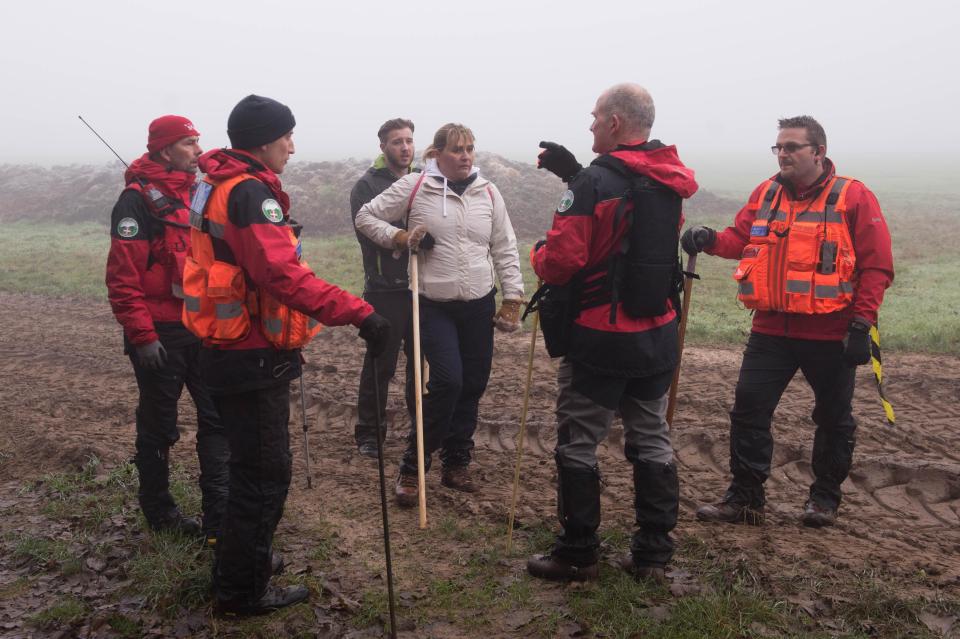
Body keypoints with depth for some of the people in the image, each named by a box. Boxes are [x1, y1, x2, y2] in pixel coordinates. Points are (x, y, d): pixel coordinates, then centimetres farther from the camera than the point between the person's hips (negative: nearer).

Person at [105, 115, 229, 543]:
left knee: (217, 416, 5)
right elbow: (122, 276, -16)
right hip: (161, 334, -7)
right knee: (158, 427, 7)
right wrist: (142, 335, -20)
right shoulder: (138, 199, -11)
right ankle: (158, 510, 25)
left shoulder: (197, 193, 12)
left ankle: (219, 516, 12)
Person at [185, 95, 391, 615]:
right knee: (265, 474, 3)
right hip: (255, 359, -10)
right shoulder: (251, 192, -19)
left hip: (228, 352, 10)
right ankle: (242, 592, 17)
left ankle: (238, 567, 39)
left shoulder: (215, 186, 13)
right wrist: (359, 313, -32)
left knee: (251, 467, 23)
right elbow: (284, 275, -30)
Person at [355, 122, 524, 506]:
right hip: (434, 306, -4)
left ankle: (456, 464, 25)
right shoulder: (414, 187, -4)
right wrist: (397, 237, -11)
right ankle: (412, 467, 0)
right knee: (447, 381, -16)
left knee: (472, 387, 8)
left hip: (479, 305, 4)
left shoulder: (488, 193, 6)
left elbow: (505, 250, 9)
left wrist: (512, 297, 4)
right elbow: (366, 217, 4)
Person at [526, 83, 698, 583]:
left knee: (578, 445, 6)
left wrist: (538, 254, 2)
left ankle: (577, 555, 16)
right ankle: (653, 554, 23)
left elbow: (559, 261, -21)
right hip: (658, 335, 7)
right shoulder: (669, 181, 6)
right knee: (652, 440, 15)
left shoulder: (594, 183, -17)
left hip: (600, 337, -7)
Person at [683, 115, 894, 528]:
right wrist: (711, 239, -15)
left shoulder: (853, 196, -6)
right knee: (748, 410, 2)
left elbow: (876, 266, -8)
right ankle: (744, 498, 14)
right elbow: (741, 238, 8)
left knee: (833, 419, 12)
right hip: (771, 330, 3)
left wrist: (861, 324, -14)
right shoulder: (765, 194, 8)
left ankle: (825, 497, 31)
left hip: (830, 334, -3)